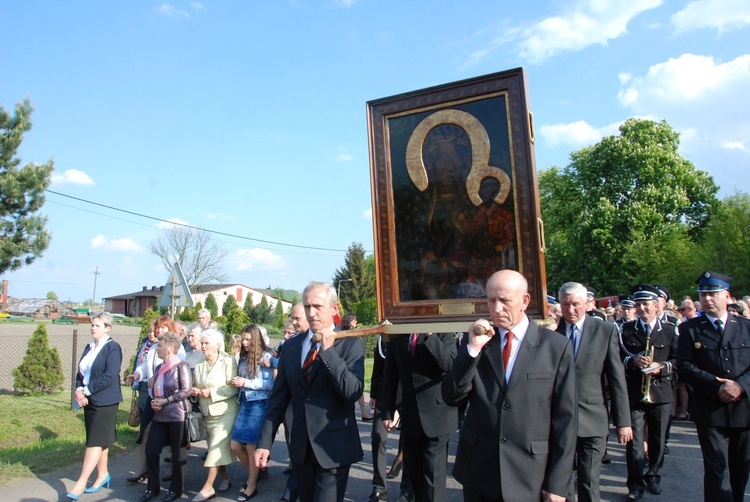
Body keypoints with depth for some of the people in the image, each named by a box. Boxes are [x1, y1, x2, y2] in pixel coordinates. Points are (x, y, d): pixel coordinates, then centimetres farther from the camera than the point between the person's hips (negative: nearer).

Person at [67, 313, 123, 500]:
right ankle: (103, 474, 26)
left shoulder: (113, 348, -11)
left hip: (105, 402, -8)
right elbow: (80, 372, 11)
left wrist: (86, 391, -17)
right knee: (99, 440, 14)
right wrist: (78, 390, -7)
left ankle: (81, 482, -2)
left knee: (95, 441, -5)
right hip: (89, 400, 8)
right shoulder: (89, 347, 13)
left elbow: (109, 376, -19)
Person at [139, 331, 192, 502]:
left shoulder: (181, 366, -12)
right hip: (160, 415, 8)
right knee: (151, 450, 8)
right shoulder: (159, 368, 12)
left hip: (177, 415, -8)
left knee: (178, 453, 5)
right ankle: (153, 488, 23)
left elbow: (186, 390, -16)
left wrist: (165, 401, -16)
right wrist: (154, 402, 2)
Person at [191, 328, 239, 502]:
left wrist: (211, 393, -21)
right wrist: (194, 391, -7)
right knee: (215, 449, 13)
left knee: (217, 448, -8)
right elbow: (195, 386, 15)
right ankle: (225, 478, 30)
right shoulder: (199, 365, 6)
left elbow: (232, 388, -16)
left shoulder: (228, 361, -10)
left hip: (225, 412, -6)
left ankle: (208, 487, 0)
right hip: (207, 413, 6)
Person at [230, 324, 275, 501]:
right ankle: (252, 474, 32)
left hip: (258, 404, -7)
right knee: (236, 445, 7)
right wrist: (237, 382, 0)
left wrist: (246, 383, -19)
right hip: (244, 403, 7)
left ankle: (251, 487, 18)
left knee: (251, 446, 1)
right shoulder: (244, 357, 10)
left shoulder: (265, 356, -10)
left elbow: (270, 383, -15)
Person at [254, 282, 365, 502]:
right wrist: (265, 441, 3)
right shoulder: (291, 345, 4)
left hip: (333, 447, -5)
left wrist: (328, 350, -22)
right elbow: (278, 398, 6)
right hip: (300, 446, 5)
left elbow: (353, 392, -20)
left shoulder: (351, 344, -9)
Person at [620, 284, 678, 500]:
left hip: (660, 393, 1)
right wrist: (632, 361, -17)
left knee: (658, 439, 12)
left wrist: (662, 367, -16)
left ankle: (653, 476, 31)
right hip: (634, 393, -1)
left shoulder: (670, 330, 4)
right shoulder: (626, 329, 4)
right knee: (634, 440, -1)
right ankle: (636, 482, 10)